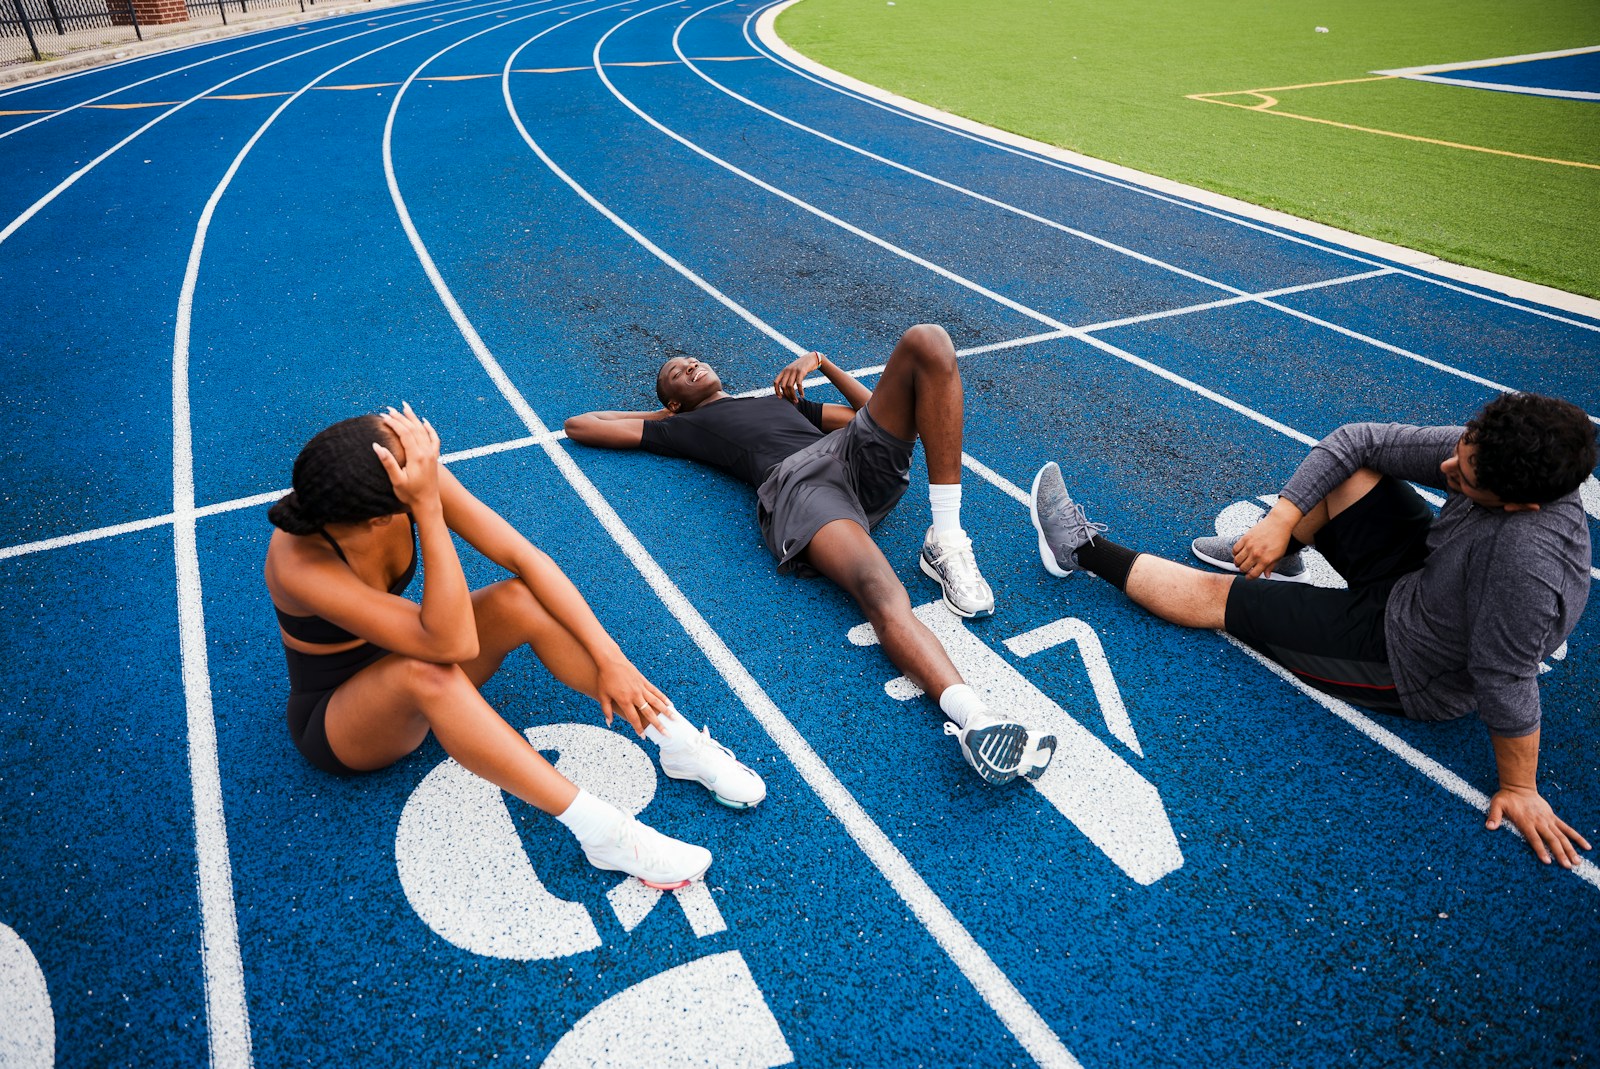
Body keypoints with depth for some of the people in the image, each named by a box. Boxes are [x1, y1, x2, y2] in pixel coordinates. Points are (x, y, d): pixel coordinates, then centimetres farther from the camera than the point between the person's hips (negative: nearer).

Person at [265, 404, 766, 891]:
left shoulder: (414, 478, -24)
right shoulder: (300, 563, -36)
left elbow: (525, 559, -21)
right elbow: (451, 643, -42)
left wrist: (609, 658, -25)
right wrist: (428, 508, -47)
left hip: (400, 658, 5)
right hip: (337, 722, -5)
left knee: (519, 600, -24)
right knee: (425, 671, -39)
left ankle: (681, 743, -19)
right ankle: (601, 832, -35)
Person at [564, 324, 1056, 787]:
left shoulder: (781, 398, 43)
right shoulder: (686, 427, 31)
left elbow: (872, 410, 41)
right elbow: (579, 425, 33)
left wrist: (821, 362, 33)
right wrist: (657, 414, 41)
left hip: (859, 455, 5)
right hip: (795, 484, -5)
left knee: (926, 341, -20)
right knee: (881, 591, -38)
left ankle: (945, 540, -26)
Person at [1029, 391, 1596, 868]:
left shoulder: (1524, 561, -41)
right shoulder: (1486, 447, -19)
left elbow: (1506, 684, -31)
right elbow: (1357, 440, -16)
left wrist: (1519, 788, -18)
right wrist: (1281, 520, -23)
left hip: (1411, 668, -7)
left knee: (1213, 595, -6)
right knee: (1342, 462, 0)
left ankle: (1083, 548, 16)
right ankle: (1280, 553, 29)